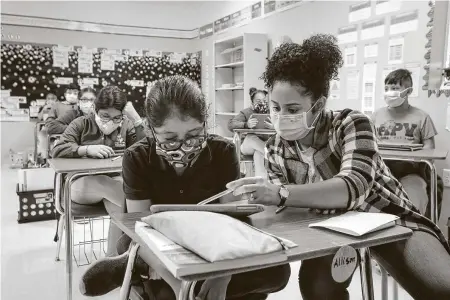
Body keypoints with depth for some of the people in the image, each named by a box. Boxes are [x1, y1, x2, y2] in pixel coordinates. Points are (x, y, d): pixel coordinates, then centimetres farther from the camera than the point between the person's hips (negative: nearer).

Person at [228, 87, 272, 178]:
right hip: (247, 146, -1)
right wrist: (246, 125, -35)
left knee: (259, 153, -35)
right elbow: (231, 125, -14)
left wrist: (272, 126, -32)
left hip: (264, 145, 1)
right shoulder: (246, 112, 2)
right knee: (251, 137, -34)